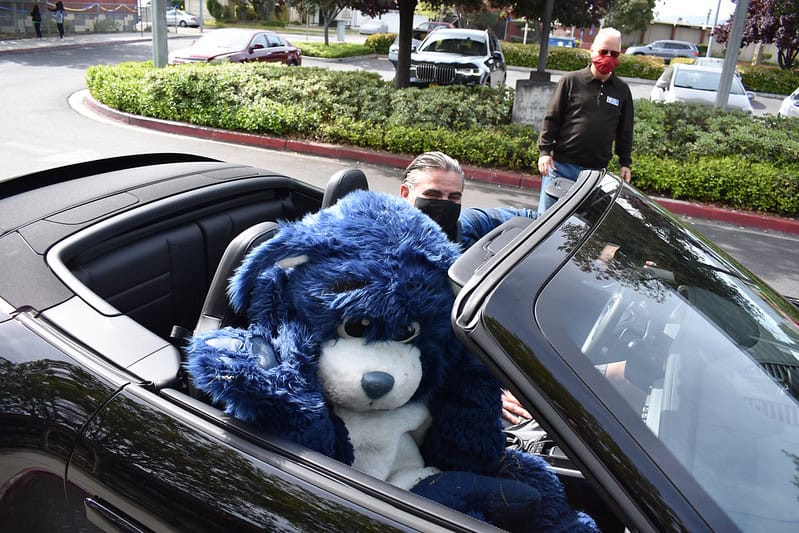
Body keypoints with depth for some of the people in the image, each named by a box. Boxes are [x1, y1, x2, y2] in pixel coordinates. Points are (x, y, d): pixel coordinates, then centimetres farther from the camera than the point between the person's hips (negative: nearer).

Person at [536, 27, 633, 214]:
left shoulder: (622, 90, 10)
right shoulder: (571, 81, 0)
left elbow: (625, 131, 15)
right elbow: (551, 119, 0)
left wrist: (625, 163, 12)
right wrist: (545, 151, -7)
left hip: (597, 171, 3)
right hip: (561, 166, -3)